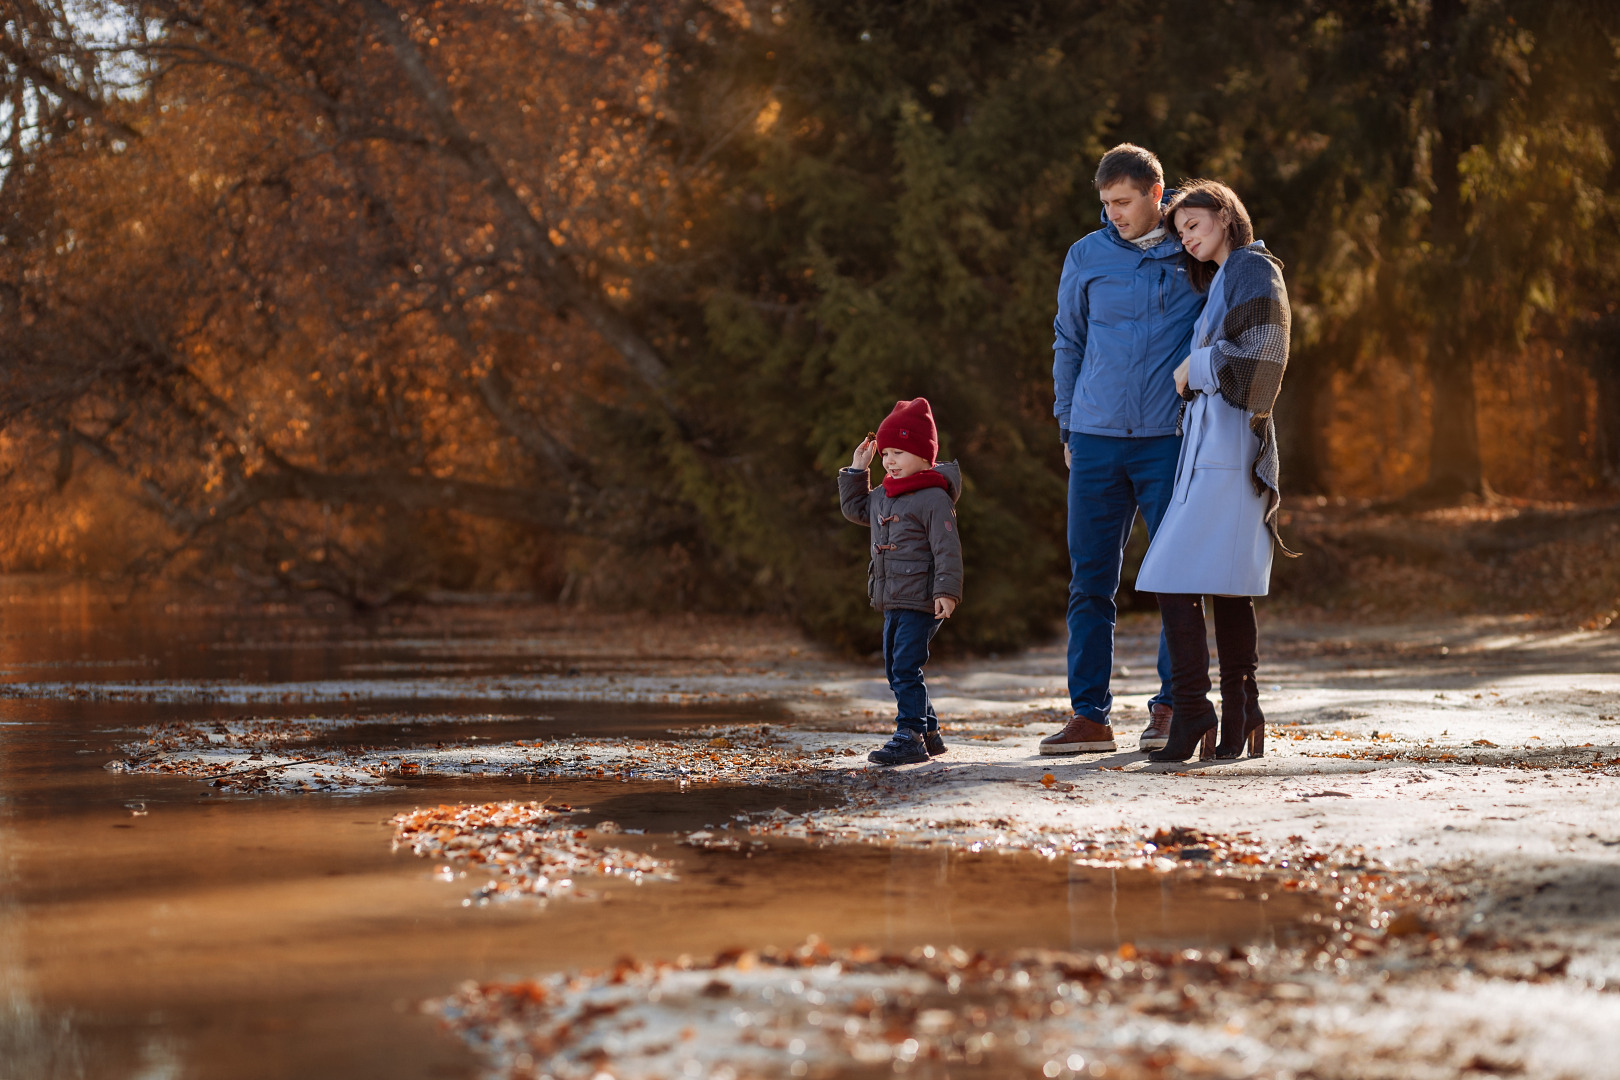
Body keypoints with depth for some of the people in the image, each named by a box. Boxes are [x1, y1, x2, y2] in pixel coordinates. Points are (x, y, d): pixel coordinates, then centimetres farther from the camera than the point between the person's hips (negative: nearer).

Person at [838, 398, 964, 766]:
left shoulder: (934, 498, -13)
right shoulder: (883, 496, 14)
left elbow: (947, 548, -17)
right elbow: (855, 508, 32)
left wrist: (947, 591, -24)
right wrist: (857, 470, 21)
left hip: (920, 602, -9)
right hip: (891, 603, 9)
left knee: (906, 669, -13)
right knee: (895, 670, 13)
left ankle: (910, 737, -10)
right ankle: (928, 732, 22)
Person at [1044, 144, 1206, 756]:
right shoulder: (1087, 257, 7)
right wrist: (1068, 426, 10)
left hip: (1170, 441, -2)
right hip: (1096, 441, 2)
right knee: (1090, 581, 1)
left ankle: (1170, 707, 10)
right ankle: (1089, 714, 6)